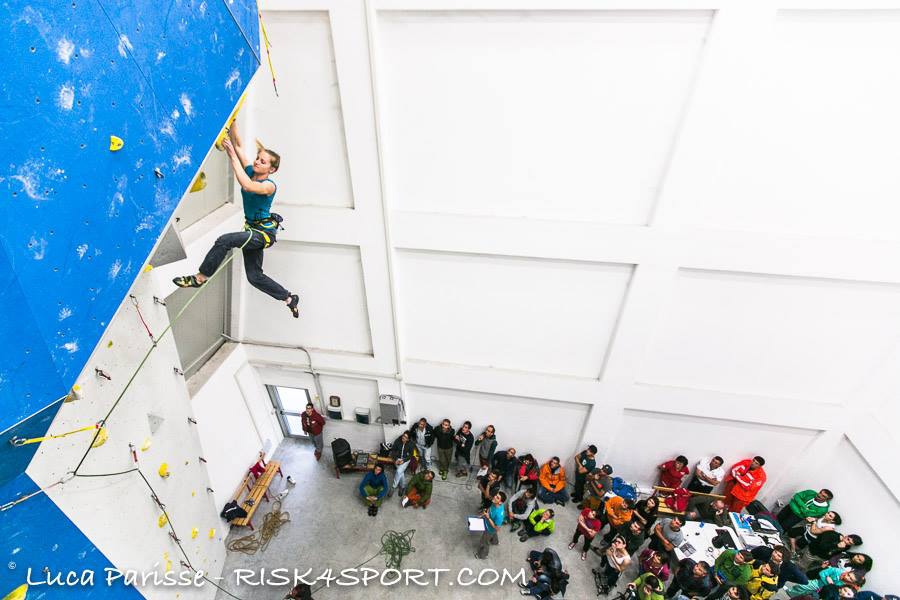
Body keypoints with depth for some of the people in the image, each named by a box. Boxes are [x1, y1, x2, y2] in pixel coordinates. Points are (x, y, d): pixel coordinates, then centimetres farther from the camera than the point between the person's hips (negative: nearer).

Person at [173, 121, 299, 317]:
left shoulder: (270, 185, -16)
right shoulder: (250, 172, 4)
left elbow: (247, 186, -35)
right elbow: (238, 145, 4)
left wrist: (232, 155, -31)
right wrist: (232, 122, -8)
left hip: (264, 232, -8)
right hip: (252, 229, 8)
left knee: (224, 240, -27)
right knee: (254, 277, 10)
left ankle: (201, 277, -10)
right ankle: (290, 298, 22)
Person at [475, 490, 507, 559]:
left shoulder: (499, 514, -47)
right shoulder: (495, 503, -25)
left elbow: (497, 528, -32)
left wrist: (488, 518, -36)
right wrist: (486, 511, -15)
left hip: (489, 529, -6)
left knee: (484, 542, 23)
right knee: (493, 534, 38)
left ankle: (482, 555, 52)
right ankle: (495, 541, 70)